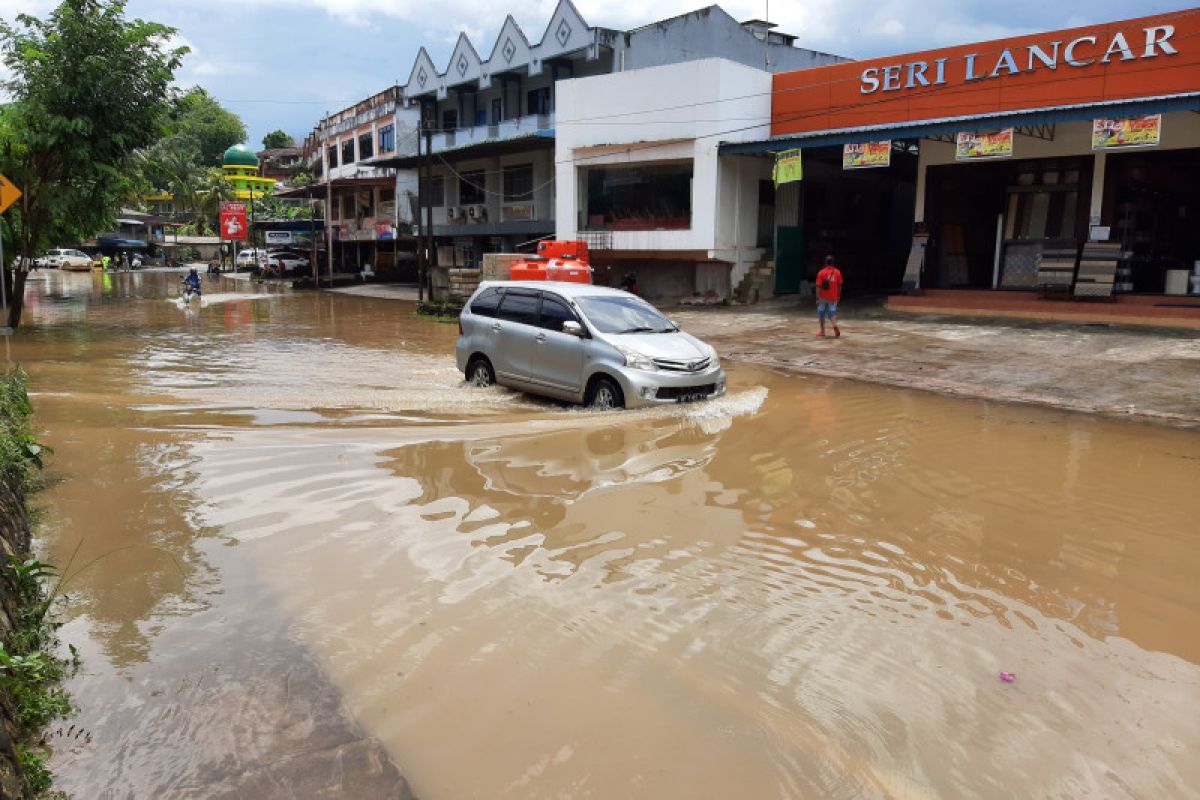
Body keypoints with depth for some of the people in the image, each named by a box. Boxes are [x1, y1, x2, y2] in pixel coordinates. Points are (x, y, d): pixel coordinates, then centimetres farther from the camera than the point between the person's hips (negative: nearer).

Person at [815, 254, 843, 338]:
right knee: (832, 313, 7)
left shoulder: (821, 273, -9)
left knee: (821, 314, 13)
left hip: (823, 297, -2)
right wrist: (838, 296, 16)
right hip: (833, 297, 2)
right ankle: (835, 325, -22)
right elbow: (839, 285, 4)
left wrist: (817, 298, -9)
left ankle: (822, 331, 18)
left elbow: (818, 286, -12)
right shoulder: (837, 272, -2)